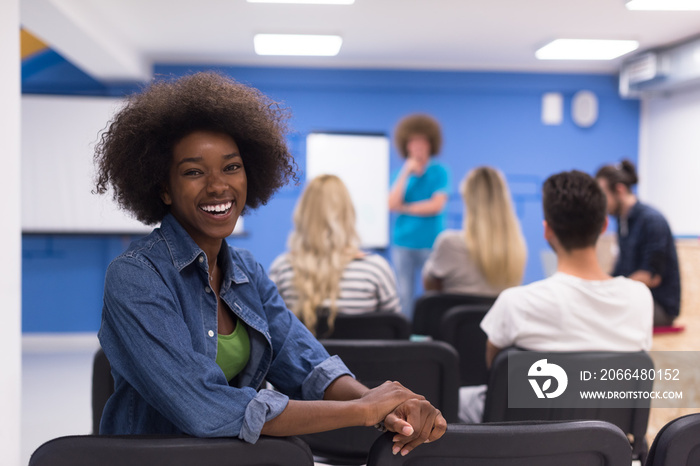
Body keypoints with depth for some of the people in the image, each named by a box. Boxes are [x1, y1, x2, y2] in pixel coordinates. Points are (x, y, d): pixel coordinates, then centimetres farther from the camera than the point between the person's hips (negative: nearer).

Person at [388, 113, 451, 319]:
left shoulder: (439, 172, 1)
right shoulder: (401, 172, 9)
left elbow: (437, 206, -9)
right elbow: (392, 204, -5)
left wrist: (405, 208, -3)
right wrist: (406, 173, -8)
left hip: (431, 243, -2)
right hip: (403, 244, 3)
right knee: (404, 296, 4)